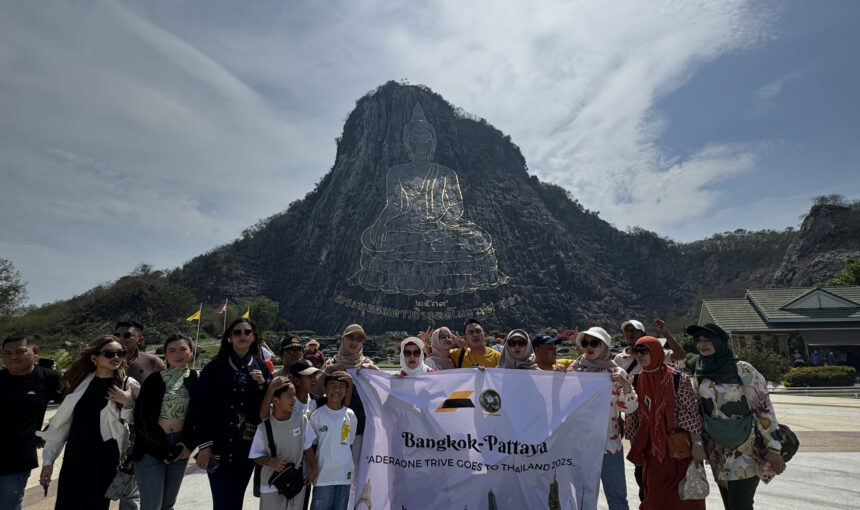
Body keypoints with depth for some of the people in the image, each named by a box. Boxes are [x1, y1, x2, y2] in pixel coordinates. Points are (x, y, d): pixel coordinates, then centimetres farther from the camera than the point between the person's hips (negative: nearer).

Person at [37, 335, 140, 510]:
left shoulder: (129, 385, -7)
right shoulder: (81, 382, 3)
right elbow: (61, 421, 9)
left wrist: (129, 404, -21)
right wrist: (48, 459, 7)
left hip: (105, 462, -3)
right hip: (73, 460, 3)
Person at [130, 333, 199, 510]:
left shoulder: (196, 379, 0)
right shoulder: (154, 380, -7)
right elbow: (141, 417, -7)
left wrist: (189, 444, -5)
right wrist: (160, 449, -8)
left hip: (180, 447, 3)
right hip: (152, 449, -3)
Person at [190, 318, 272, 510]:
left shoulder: (261, 367, 6)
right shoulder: (215, 367, -3)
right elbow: (199, 407, -6)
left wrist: (263, 384, -11)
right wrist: (204, 444, -10)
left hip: (248, 445, 3)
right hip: (220, 446, -3)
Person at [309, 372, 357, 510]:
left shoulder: (350, 415, 1)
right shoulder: (317, 415, -6)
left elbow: (350, 444, 9)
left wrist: (352, 470, 8)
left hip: (345, 474, 2)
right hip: (323, 474, -2)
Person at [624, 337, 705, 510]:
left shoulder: (678, 379, -11)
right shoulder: (637, 381, 1)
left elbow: (691, 413, -10)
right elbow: (633, 417, 7)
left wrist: (697, 444, -13)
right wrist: (634, 448, 9)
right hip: (652, 450, 3)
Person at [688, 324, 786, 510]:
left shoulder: (742, 370, -13)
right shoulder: (700, 373, 4)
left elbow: (764, 408, -12)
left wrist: (773, 448, -14)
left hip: (745, 451, -5)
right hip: (719, 452, 5)